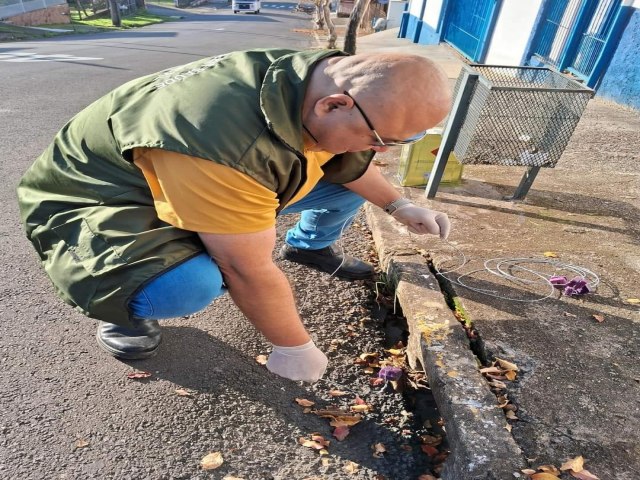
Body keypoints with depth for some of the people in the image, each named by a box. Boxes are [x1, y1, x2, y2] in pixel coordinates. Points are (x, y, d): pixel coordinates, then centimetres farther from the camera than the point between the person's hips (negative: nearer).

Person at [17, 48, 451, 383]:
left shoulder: (328, 80, -14)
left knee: (349, 175, 3)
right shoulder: (226, 140, -42)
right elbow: (250, 271, -32)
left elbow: (349, 159, 7)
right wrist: (293, 346, -17)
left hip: (221, 183, 7)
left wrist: (398, 205, 6)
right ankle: (121, 305, -3)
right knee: (192, 285, -39)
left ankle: (309, 246, 32)